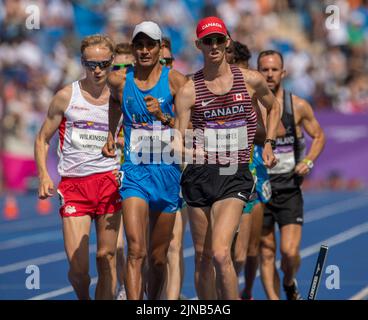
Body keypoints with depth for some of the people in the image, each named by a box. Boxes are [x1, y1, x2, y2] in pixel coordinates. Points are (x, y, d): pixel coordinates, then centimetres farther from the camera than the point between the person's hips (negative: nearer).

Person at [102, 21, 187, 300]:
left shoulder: (175, 80, -4)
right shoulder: (119, 80, 3)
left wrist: (162, 116, -20)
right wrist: (111, 134, 29)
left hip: (167, 172, 0)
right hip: (134, 172, 0)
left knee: (158, 257, 11)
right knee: (136, 251, -18)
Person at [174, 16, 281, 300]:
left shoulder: (251, 81, 3)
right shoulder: (189, 91, 0)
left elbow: (274, 107, 24)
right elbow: (178, 136, -4)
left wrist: (268, 144, 16)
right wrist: (178, 149, -26)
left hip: (235, 176, -2)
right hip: (199, 175, 2)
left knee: (220, 253, -19)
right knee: (202, 256, 7)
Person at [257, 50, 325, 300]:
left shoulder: (299, 106, 0)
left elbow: (319, 136, 13)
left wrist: (309, 161, -3)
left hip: (289, 188, -1)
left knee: (290, 252, -10)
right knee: (266, 254, 2)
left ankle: (290, 282, 22)